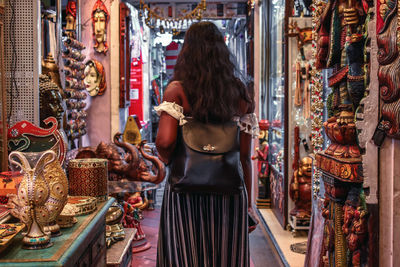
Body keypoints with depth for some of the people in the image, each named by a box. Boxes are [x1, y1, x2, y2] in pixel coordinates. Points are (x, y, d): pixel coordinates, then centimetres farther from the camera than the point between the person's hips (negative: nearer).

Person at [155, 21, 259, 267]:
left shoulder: (178, 90, -5)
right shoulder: (240, 93, 4)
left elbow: (165, 142, -18)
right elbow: (245, 157, 4)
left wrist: (166, 159, 5)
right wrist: (248, 205, 13)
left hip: (186, 193, -2)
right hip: (230, 193, 3)